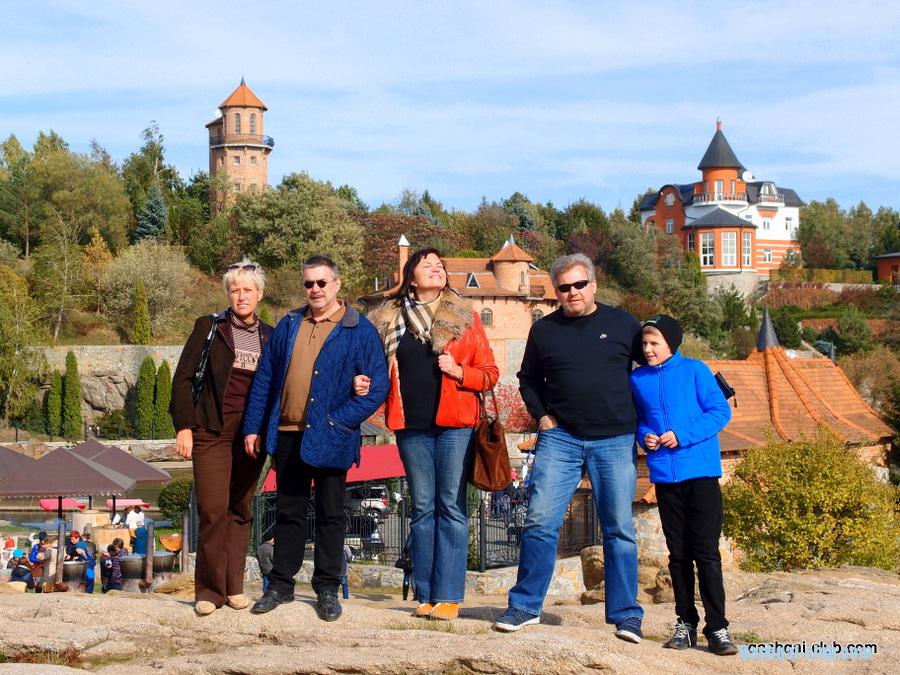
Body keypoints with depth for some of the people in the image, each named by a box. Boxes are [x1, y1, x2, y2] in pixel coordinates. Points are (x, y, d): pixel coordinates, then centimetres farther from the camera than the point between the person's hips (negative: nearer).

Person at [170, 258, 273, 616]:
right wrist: (184, 426, -7)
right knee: (213, 510, -9)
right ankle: (209, 589, 0)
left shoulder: (269, 337, 11)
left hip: (251, 435, 3)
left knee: (240, 509, 5)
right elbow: (183, 377, 0)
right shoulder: (209, 327, 2)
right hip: (212, 431, -3)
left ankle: (233, 586, 13)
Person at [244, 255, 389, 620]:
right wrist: (253, 426, 6)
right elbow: (265, 378, 11)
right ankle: (280, 585, 20)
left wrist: (340, 422, -14)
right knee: (288, 511, 12)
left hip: (329, 439, -4)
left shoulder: (359, 330, -3)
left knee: (330, 514, 6)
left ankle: (327, 590, 15)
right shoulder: (289, 325, 11)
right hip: (287, 435, 4)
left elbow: (378, 385, -8)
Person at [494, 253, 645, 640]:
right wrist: (541, 415, 6)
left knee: (619, 529, 1)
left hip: (615, 441, -1)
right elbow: (528, 379, 20)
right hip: (560, 438, 1)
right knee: (540, 522, -5)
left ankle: (626, 615, 9)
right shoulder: (543, 330, 8)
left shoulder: (623, 324, 4)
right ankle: (525, 607, 5)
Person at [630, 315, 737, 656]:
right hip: (665, 476, 4)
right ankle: (685, 624, 18)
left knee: (707, 552, -4)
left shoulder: (694, 371, -4)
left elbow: (721, 411, -6)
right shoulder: (638, 379, 8)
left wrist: (683, 435, -16)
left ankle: (717, 628, 0)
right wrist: (644, 436, -4)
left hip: (701, 474, -4)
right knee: (678, 554, 10)